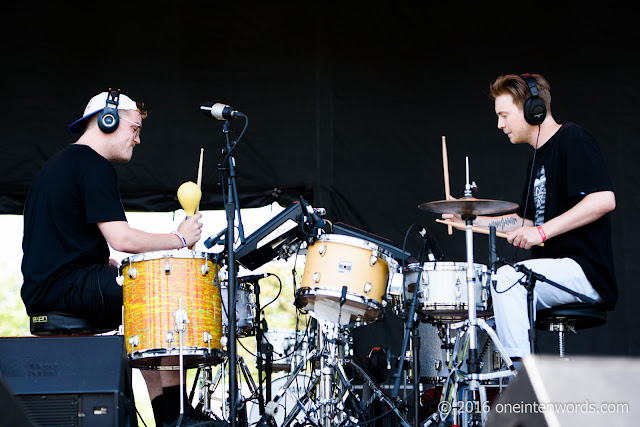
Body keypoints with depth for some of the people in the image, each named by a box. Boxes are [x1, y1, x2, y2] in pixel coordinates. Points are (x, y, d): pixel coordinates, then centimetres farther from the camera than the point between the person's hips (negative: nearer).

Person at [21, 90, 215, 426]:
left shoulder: (58, 163, 23)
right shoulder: (93, 166, -10)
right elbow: (121, 238, -19)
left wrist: (112, 267, 17)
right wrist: (179, 238, -6)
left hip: (41, 290, 11)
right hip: (69, 286, -11)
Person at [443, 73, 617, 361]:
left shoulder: (572, 139, -10)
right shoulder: (538, 159, 20)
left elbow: (604, 199, -23)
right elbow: (526, 221, 26)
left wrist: (542, 232, -25)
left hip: (584, 271, -10)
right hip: (552, 270, 10)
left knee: (507, 277, -31)